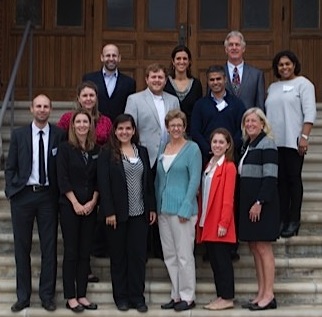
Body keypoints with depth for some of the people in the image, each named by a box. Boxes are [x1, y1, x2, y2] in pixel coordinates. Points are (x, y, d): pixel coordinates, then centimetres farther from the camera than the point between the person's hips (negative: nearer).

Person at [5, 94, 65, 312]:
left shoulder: (59, 135, 1)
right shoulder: (19, 135, 4)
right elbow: (10, 167, 6)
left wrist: (60, 193, -4)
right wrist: (11, 192, -1)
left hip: (48, 196, -1)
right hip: (23, 195, 1)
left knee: (49, 247, 4)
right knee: (22, 247, 7)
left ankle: (47, 295, 16)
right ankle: (23, 296, 18)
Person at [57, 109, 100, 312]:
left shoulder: (96, 150, 7)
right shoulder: (66, 148, -3)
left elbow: (98, 180, 7)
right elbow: (62, 179, -8)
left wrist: (93, 202, -5)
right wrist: (76, 203, -13)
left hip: (90, 207, 4)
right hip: (70, 206, -3)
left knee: (85, 252, 6)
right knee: (71, 252, 0)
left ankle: (82, 294, 14)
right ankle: (70, 297, 8)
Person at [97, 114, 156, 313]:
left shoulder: (142, 151, 9)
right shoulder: (107, 154, -4)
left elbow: (149, 181, 11)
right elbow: (103, 184, -9)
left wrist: (152, 208, 6)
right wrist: (109, 212, -14)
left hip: (140, 213, 3)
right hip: (118, 213, -3)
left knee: (138, 254, 5)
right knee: (119, 255, 7)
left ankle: (137, 296, 15)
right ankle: (121, 297, 18)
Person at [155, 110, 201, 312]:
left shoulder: (192, 149, -5)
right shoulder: (163, 149, 12)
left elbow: (195, 180, -10)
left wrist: (185, 208, -15)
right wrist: (157, 206, 10)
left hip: (182, 208, -6)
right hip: (164, 209, 7)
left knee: (184, 254, -1)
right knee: (169, 255, 11)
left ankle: (188, 297, 10)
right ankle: (176, 295, 21)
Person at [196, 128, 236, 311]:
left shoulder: (229, 167, -8)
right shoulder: (209, 165, 16)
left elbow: (228, 198, -13)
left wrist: (224, 223, -17)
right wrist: (201, 219, 10)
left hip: (219, 224, -7)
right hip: (207, 223, 8)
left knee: (223, 260, -2)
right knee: (214, 260, 11)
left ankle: (228, 298, 6)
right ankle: (221, 296, 18)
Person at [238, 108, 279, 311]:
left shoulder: (267, 144, -7)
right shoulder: (247, 146, 18)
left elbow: (270, 177, -15)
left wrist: (259, 202, -20)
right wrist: (247, 204, 14)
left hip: (262, 204, -8)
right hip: (248, 204, 8)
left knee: (263, 248, -6)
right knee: (254, 248, 8)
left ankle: (269, 295, -1)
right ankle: (261, 294, 13)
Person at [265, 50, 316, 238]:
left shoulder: (303, 84, 2)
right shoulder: (273, 87, 19)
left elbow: (310, 112, -7)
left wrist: (304, 136, -16)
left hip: (293, 141, -5)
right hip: (274, 141, 5)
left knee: (294, 179, -3)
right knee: (280, 180, 5)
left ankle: (294, 221, 2)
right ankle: (282, 219, 9)